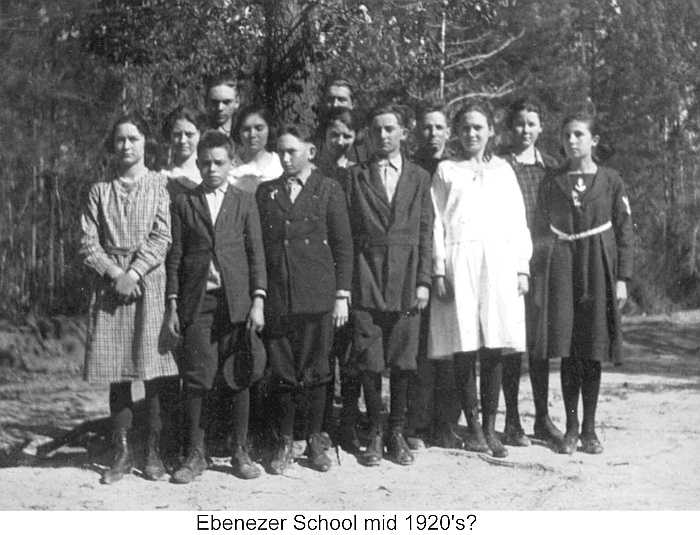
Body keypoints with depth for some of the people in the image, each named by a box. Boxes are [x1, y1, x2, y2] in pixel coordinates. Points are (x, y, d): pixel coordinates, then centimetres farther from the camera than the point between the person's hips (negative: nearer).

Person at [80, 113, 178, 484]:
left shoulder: (159, 185, 6)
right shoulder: (99, 191, 12)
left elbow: (162, 238, -3)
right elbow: (88, 243, 5)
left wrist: (134, 273, -12)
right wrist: (114, 273, -9)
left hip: (149, 283, -2)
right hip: (109, 285, 2)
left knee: (155, 372, -4)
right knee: (116, 374, 4)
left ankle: (154, 452, 4)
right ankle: (122, 453, 11)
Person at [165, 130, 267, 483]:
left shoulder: (245, 202, 10)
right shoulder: (183, 203, 10)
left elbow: (256, 254, 6)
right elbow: (175, 256, 8)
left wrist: (258, 301, -3)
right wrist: (172, 305, 3)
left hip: (237, 301, 0)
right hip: (198, 302, 0)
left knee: (240, 380, 2)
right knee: (196, 380, -2)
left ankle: (240, 452, 12)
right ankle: (195, 455, 8)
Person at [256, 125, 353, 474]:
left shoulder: (328, 190, 6)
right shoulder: (265, 192, 12)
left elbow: (343, 246, 4)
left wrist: (342, 295, -3)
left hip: (318, 298, -2)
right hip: (276, 298, 2)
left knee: (315, 373, 2)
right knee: (281, 374, 3)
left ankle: (315, 441, 16)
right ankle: (285, 443, 15)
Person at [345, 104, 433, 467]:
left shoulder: (419, 178, 11)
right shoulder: (356, 177, 8)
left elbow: (425, 233, 8)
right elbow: (347, 231, 4)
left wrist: (423, 281, -1)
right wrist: (346, 281, -4)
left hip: (406, 280, 1)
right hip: (367, 280, -1)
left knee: (403, 362, 3)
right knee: (369, 363, 0)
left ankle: (397, 433, 14)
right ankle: (375, 434, 11)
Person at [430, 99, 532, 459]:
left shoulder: (503, 170, 17)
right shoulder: (446, 171, 12)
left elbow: (519, 223, 14)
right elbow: (437, 223, 6)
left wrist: (522, 268, 4)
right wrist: (439, 271, -4)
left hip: (499, 263, 1)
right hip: (459, 263, -1)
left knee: (494, 351, -1)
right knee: (464, 351, -3)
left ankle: (490, 429, 5)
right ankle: (473, 427, 6)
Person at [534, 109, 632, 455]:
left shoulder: (611, 182, 4)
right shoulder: (551, 185, 8)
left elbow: (624, 232, 3)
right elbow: (542, 233, 9)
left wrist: (622, 278, -3)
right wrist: (542, 278, 4)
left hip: (598, 270, -1)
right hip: (562, 270, 1)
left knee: (593, 352, 2)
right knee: (567, 352, 0)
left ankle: (589, 429, 11)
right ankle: (571, 429, 9)